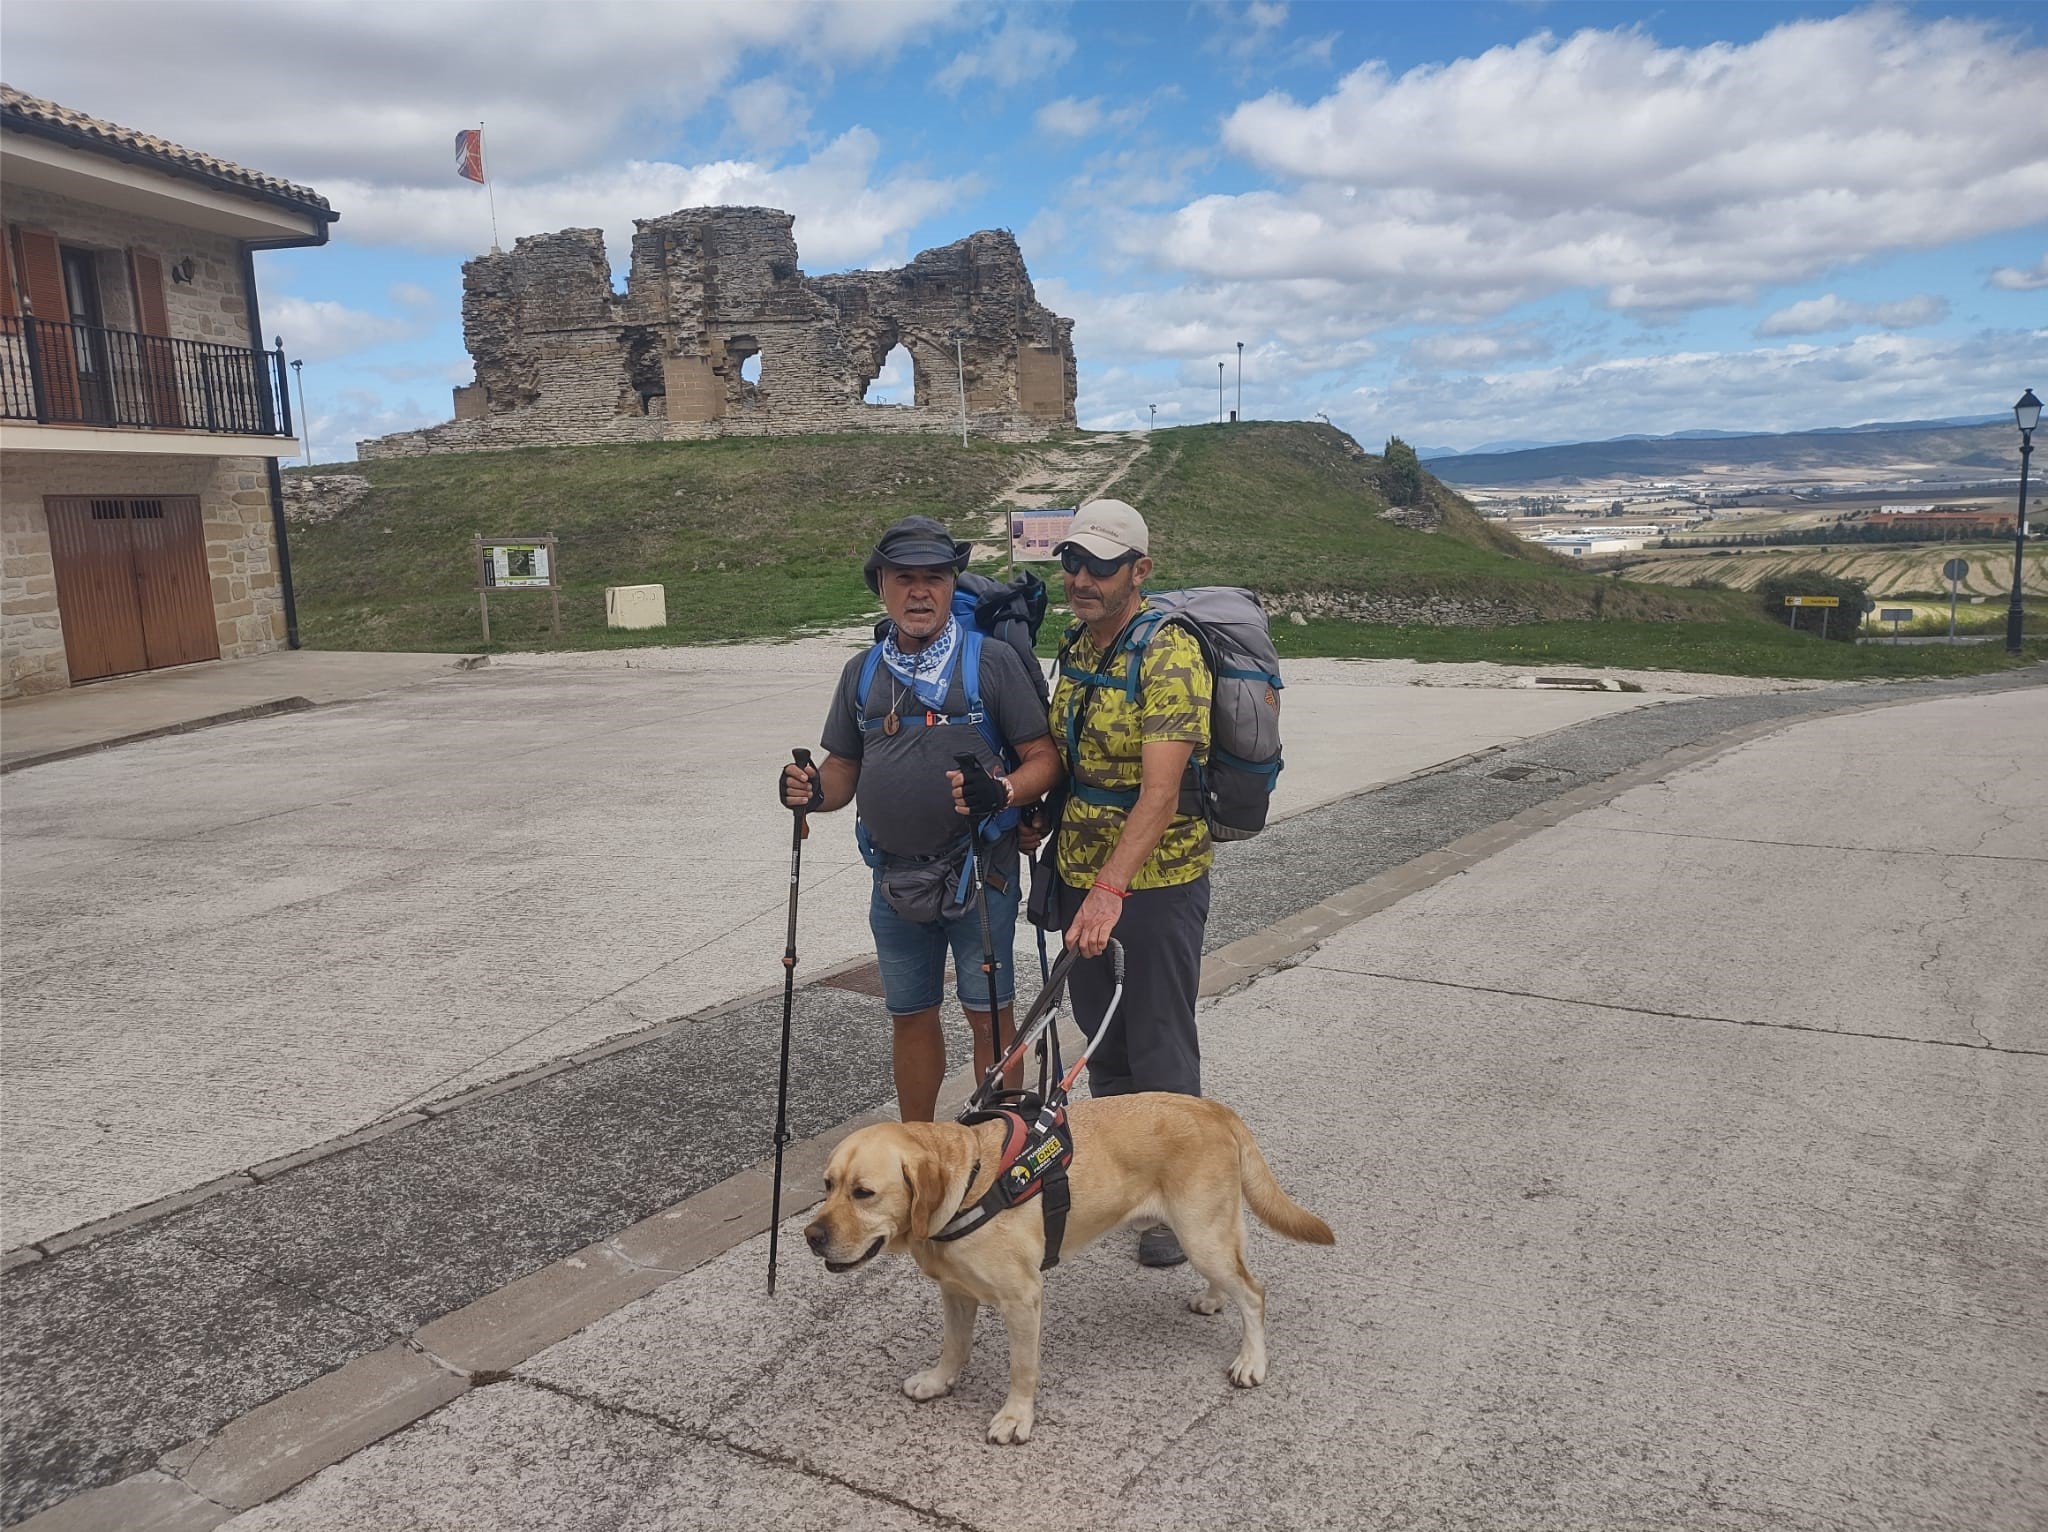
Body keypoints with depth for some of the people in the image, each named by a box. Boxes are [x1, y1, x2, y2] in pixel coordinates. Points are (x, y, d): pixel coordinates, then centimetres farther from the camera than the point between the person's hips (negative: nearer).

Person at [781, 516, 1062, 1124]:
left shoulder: (992, 659, -5)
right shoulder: (863, 672, 9)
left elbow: (1043, 758, -7)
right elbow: (844, 768, 14)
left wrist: (998, 793, -26)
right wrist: (814, 791, -8)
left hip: (980, 873, -4)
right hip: (896, 876, 4)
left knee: (988, 1014, 5)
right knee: (911, 1017, 15)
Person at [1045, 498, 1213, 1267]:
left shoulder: (1169, 654, -20)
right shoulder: (1076, 649, 7)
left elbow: (1161, 794, -28)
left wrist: (1110, 889, -37)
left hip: (1154, 884, -8)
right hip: (1081, 878, 8)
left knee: (1160, 1048, 5)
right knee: (1100, 1035, 20)